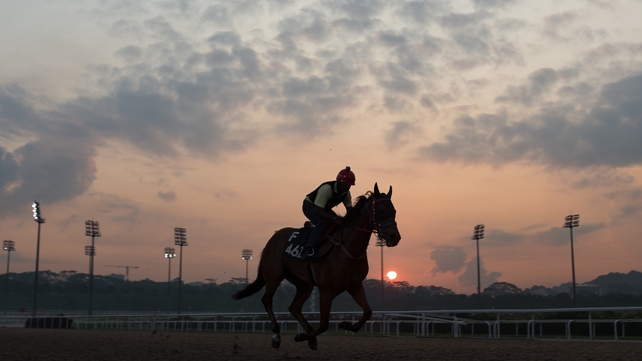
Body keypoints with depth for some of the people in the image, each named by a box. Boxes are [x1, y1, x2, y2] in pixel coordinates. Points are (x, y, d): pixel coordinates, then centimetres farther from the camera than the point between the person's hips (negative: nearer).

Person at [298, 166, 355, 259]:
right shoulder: (326, 189, -34)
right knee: (323, 222, -33)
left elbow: (349, 209, -4)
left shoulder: (346, 193, -11)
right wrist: (334, 218, -47)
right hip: (310, 205, -8)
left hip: (325, 208, 8)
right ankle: (308, 249, -39)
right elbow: (318, 210, -38)